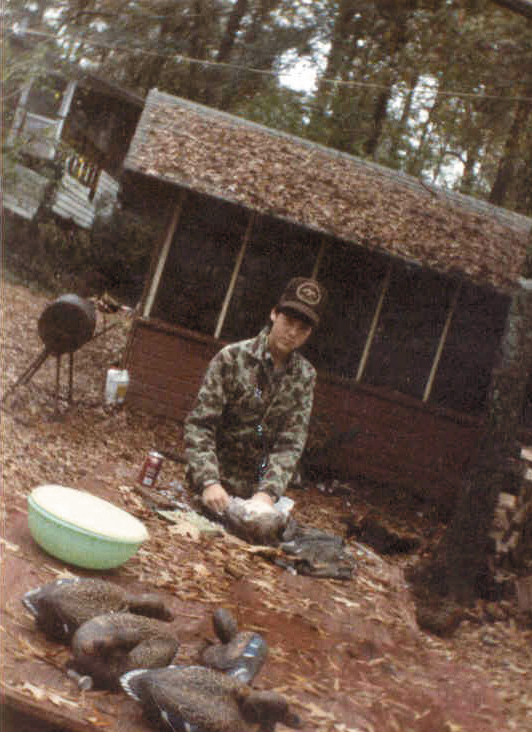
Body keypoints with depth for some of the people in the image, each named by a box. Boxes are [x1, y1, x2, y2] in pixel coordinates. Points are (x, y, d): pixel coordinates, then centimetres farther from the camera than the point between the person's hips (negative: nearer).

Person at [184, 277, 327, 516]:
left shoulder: (305, 377, 0)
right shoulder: (232, 358, -11)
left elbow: (291, 444, -6)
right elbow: (199, 426, -15)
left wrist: (268, 492, -21)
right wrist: (209, 482, -27)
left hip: (256, 494, 3)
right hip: (218, 487, -3)